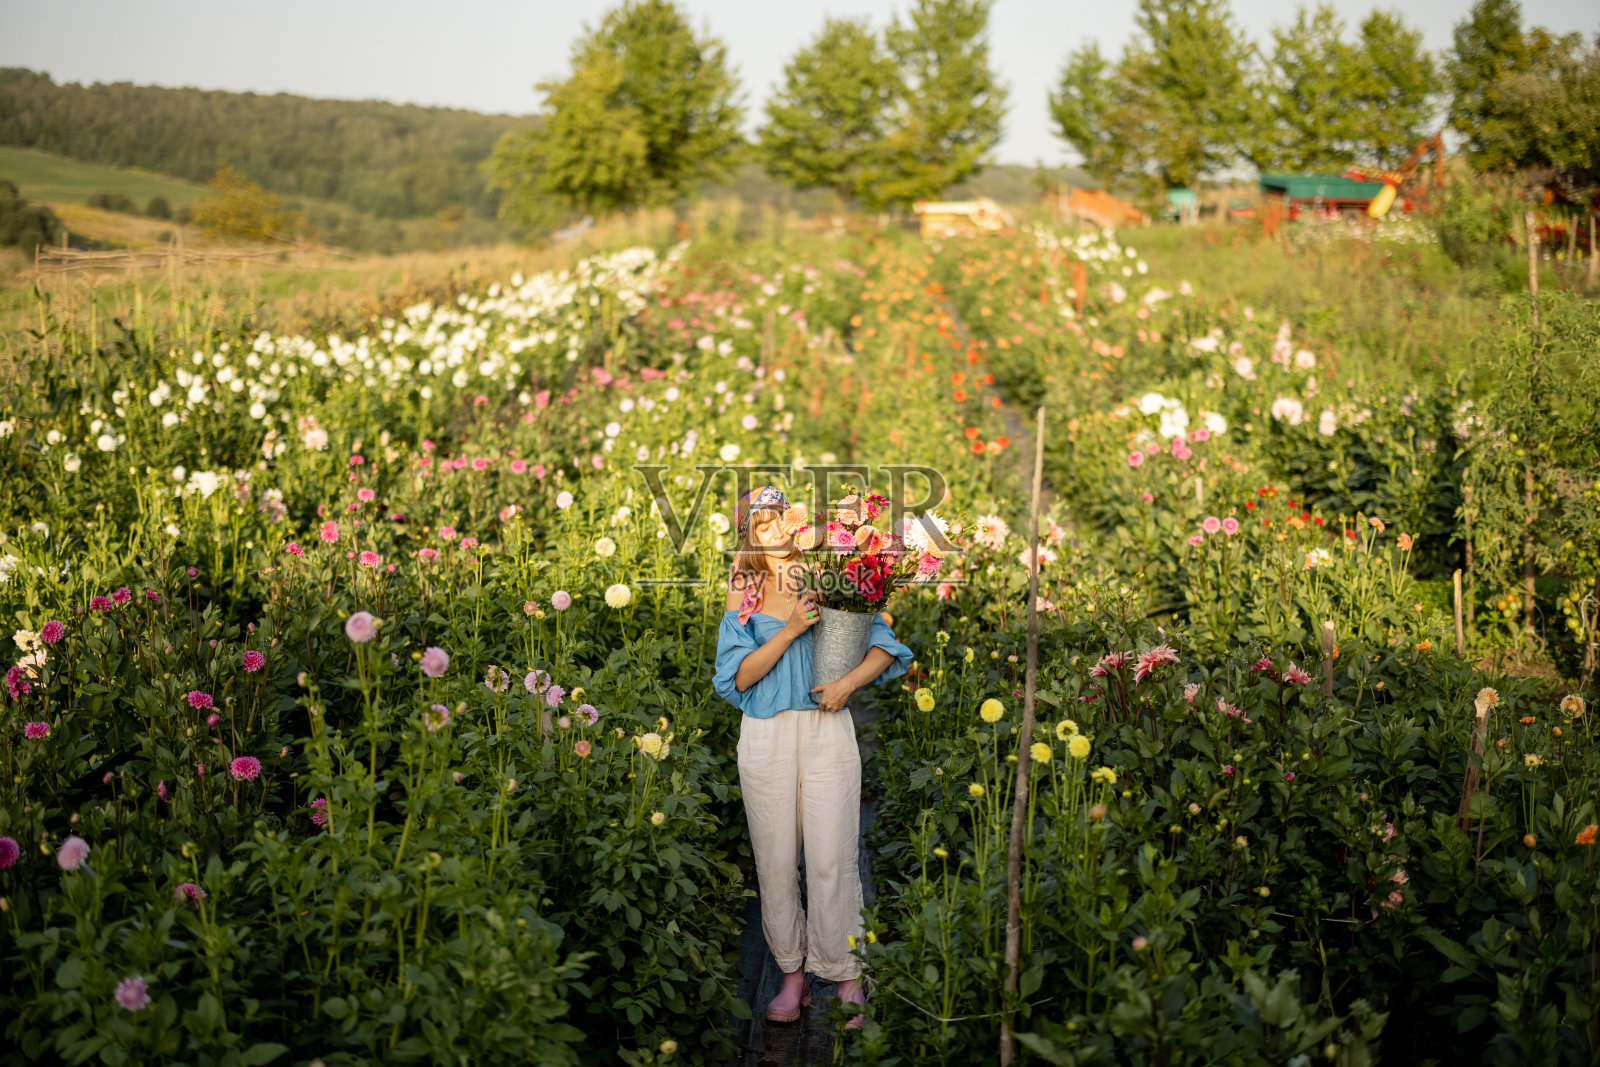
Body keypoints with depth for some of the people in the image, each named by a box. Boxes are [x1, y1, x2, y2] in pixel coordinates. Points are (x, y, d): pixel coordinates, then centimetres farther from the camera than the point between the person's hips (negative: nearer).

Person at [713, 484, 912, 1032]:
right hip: (767, 737, 1)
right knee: (776, 861, 4)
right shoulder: (744, 597, 7)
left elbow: (884, 645, 8)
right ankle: (793, 974, 17)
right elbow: (737, 675, -2)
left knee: (833, 860, -4)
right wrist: (791, 630, -12)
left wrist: (849, 680, -10)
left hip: (828, 730, -1)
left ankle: (848, 979, 5)